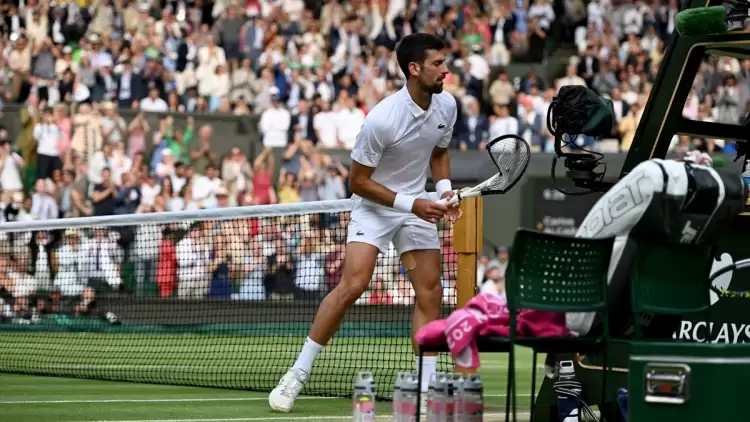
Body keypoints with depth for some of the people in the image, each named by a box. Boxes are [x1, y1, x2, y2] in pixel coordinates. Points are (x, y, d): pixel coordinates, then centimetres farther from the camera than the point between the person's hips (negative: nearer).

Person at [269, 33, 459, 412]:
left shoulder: (447, 106, -6)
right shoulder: (382, 119, -26)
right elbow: (358, 181, -18)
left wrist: (445, 188, -5)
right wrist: (410, 203, -22)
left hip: (417, 205, 6)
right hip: (373, 204, -6)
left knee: (430, 293, -1)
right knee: (353, 285, -20)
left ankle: (426, 388, 6)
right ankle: (298, 374, -10)